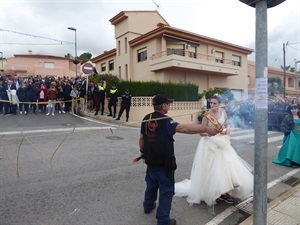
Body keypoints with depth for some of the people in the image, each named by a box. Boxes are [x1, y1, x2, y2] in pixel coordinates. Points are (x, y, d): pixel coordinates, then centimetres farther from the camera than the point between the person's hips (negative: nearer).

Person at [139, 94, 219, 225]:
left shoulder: (146, 119, 0)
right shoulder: (165, 121, -21)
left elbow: (141, 138, 8)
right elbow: (185, 128, -34)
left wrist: (143, 152, 23)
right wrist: (206, 129, -34)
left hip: (150, 161, 7)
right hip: (164, 163, -7)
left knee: (151, 184, 27)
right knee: (166, 190, 8)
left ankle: (148, 206, 48)